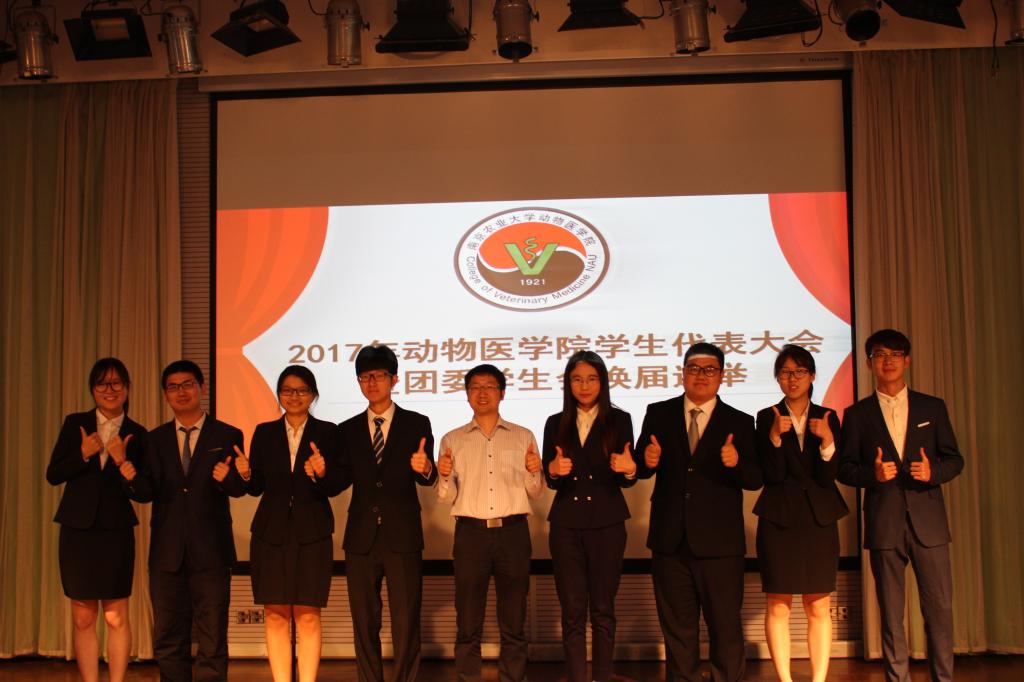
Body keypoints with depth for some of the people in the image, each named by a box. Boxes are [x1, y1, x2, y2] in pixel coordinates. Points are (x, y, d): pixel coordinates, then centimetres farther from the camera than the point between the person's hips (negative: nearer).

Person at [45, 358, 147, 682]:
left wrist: (122, 462, -18)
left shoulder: (136, 435, 1)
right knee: (83, 618, 6)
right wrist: (82, 455, -14)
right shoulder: (75, 424, 4)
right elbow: (53, 475, 1)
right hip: (78, 530, 1)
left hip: (116, 532, -1)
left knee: (117, 617, 2)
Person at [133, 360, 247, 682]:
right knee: (168, 640, 11)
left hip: (210, 550, -3)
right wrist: (132, 478, -21)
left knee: (212, 639, 5)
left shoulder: (227, 436, 1)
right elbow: (148, 493, 0)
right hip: (167, 550, 3)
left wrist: (226, 477, -31)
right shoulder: (156, 439, 9)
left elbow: (239, 488, -8)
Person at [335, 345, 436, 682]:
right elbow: (341, 482, 2)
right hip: (361, 537, 2)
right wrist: (323, 472, -18)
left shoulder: (417, 424, 3)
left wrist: (425, 469, -29)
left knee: (406, 621, 0)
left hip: (402, 536, -2)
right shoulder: (348, 430, 10)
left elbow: (427, 478, -6)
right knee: (364, 622, 10)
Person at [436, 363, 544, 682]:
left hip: (513, 532, 0)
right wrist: (444, 476, -13)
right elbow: (447, 498, 7)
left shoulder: (523, 437, 9)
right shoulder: (452, 440, 9)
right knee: (468, 624, 4)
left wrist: (534, 472, -11)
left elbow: (535, 493, 9)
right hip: (470, 533, 0)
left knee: (514, 624, 6)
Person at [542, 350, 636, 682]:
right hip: (566, 524, 2)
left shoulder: (619, 420, 1)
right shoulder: (555, 424, 7)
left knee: (603, 610, 4)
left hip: (606, 523, -2)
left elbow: (626, 480, -1)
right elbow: (550, 481, 5)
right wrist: (554, 471, -18)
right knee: (572, 611, 3)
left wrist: (629, 470, -23)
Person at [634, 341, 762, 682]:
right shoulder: (659, 414, 4)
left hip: (719, 542, -2)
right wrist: (648, 461, -21)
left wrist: (736, 463, -26)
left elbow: (756, 479, -4)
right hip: (671, 540, 2)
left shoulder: (739, 422, 1)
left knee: (725, 625, 5)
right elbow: (639, 469, 2)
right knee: (677, 626, 14)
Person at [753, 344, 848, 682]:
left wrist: (827, 440, -19)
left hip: (819, 517, 2)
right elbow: (772, 474, -7)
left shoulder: (827, 418, 5)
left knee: (818, 606, 3)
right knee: (778, 604, -1)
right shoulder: (766, 418, 1)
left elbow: (828, 476, -3)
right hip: (779, 517, -1)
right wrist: (775, 436, -21)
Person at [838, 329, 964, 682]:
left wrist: (932, 471, -11)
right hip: (884, 523, 0)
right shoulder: (857, 413, 7)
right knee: (891, 612, 5)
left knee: (940, 607, 1)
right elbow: (844, 468, 6)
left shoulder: (933, 407, 10)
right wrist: (872, 473, -13)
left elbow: (954, 459, 10)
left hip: (928, 521, 1)